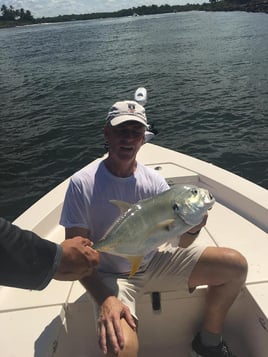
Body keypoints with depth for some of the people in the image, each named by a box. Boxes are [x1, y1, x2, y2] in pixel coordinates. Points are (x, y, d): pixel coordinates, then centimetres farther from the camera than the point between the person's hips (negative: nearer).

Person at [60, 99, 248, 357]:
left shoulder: (154, 181, -6)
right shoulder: (82, 183, -17)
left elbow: (180, 243, -7)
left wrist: (192, 229, -31)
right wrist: (104, 299, -29)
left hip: (154, 262, 4)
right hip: (111, 277, -4)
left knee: (235, 265, -6)